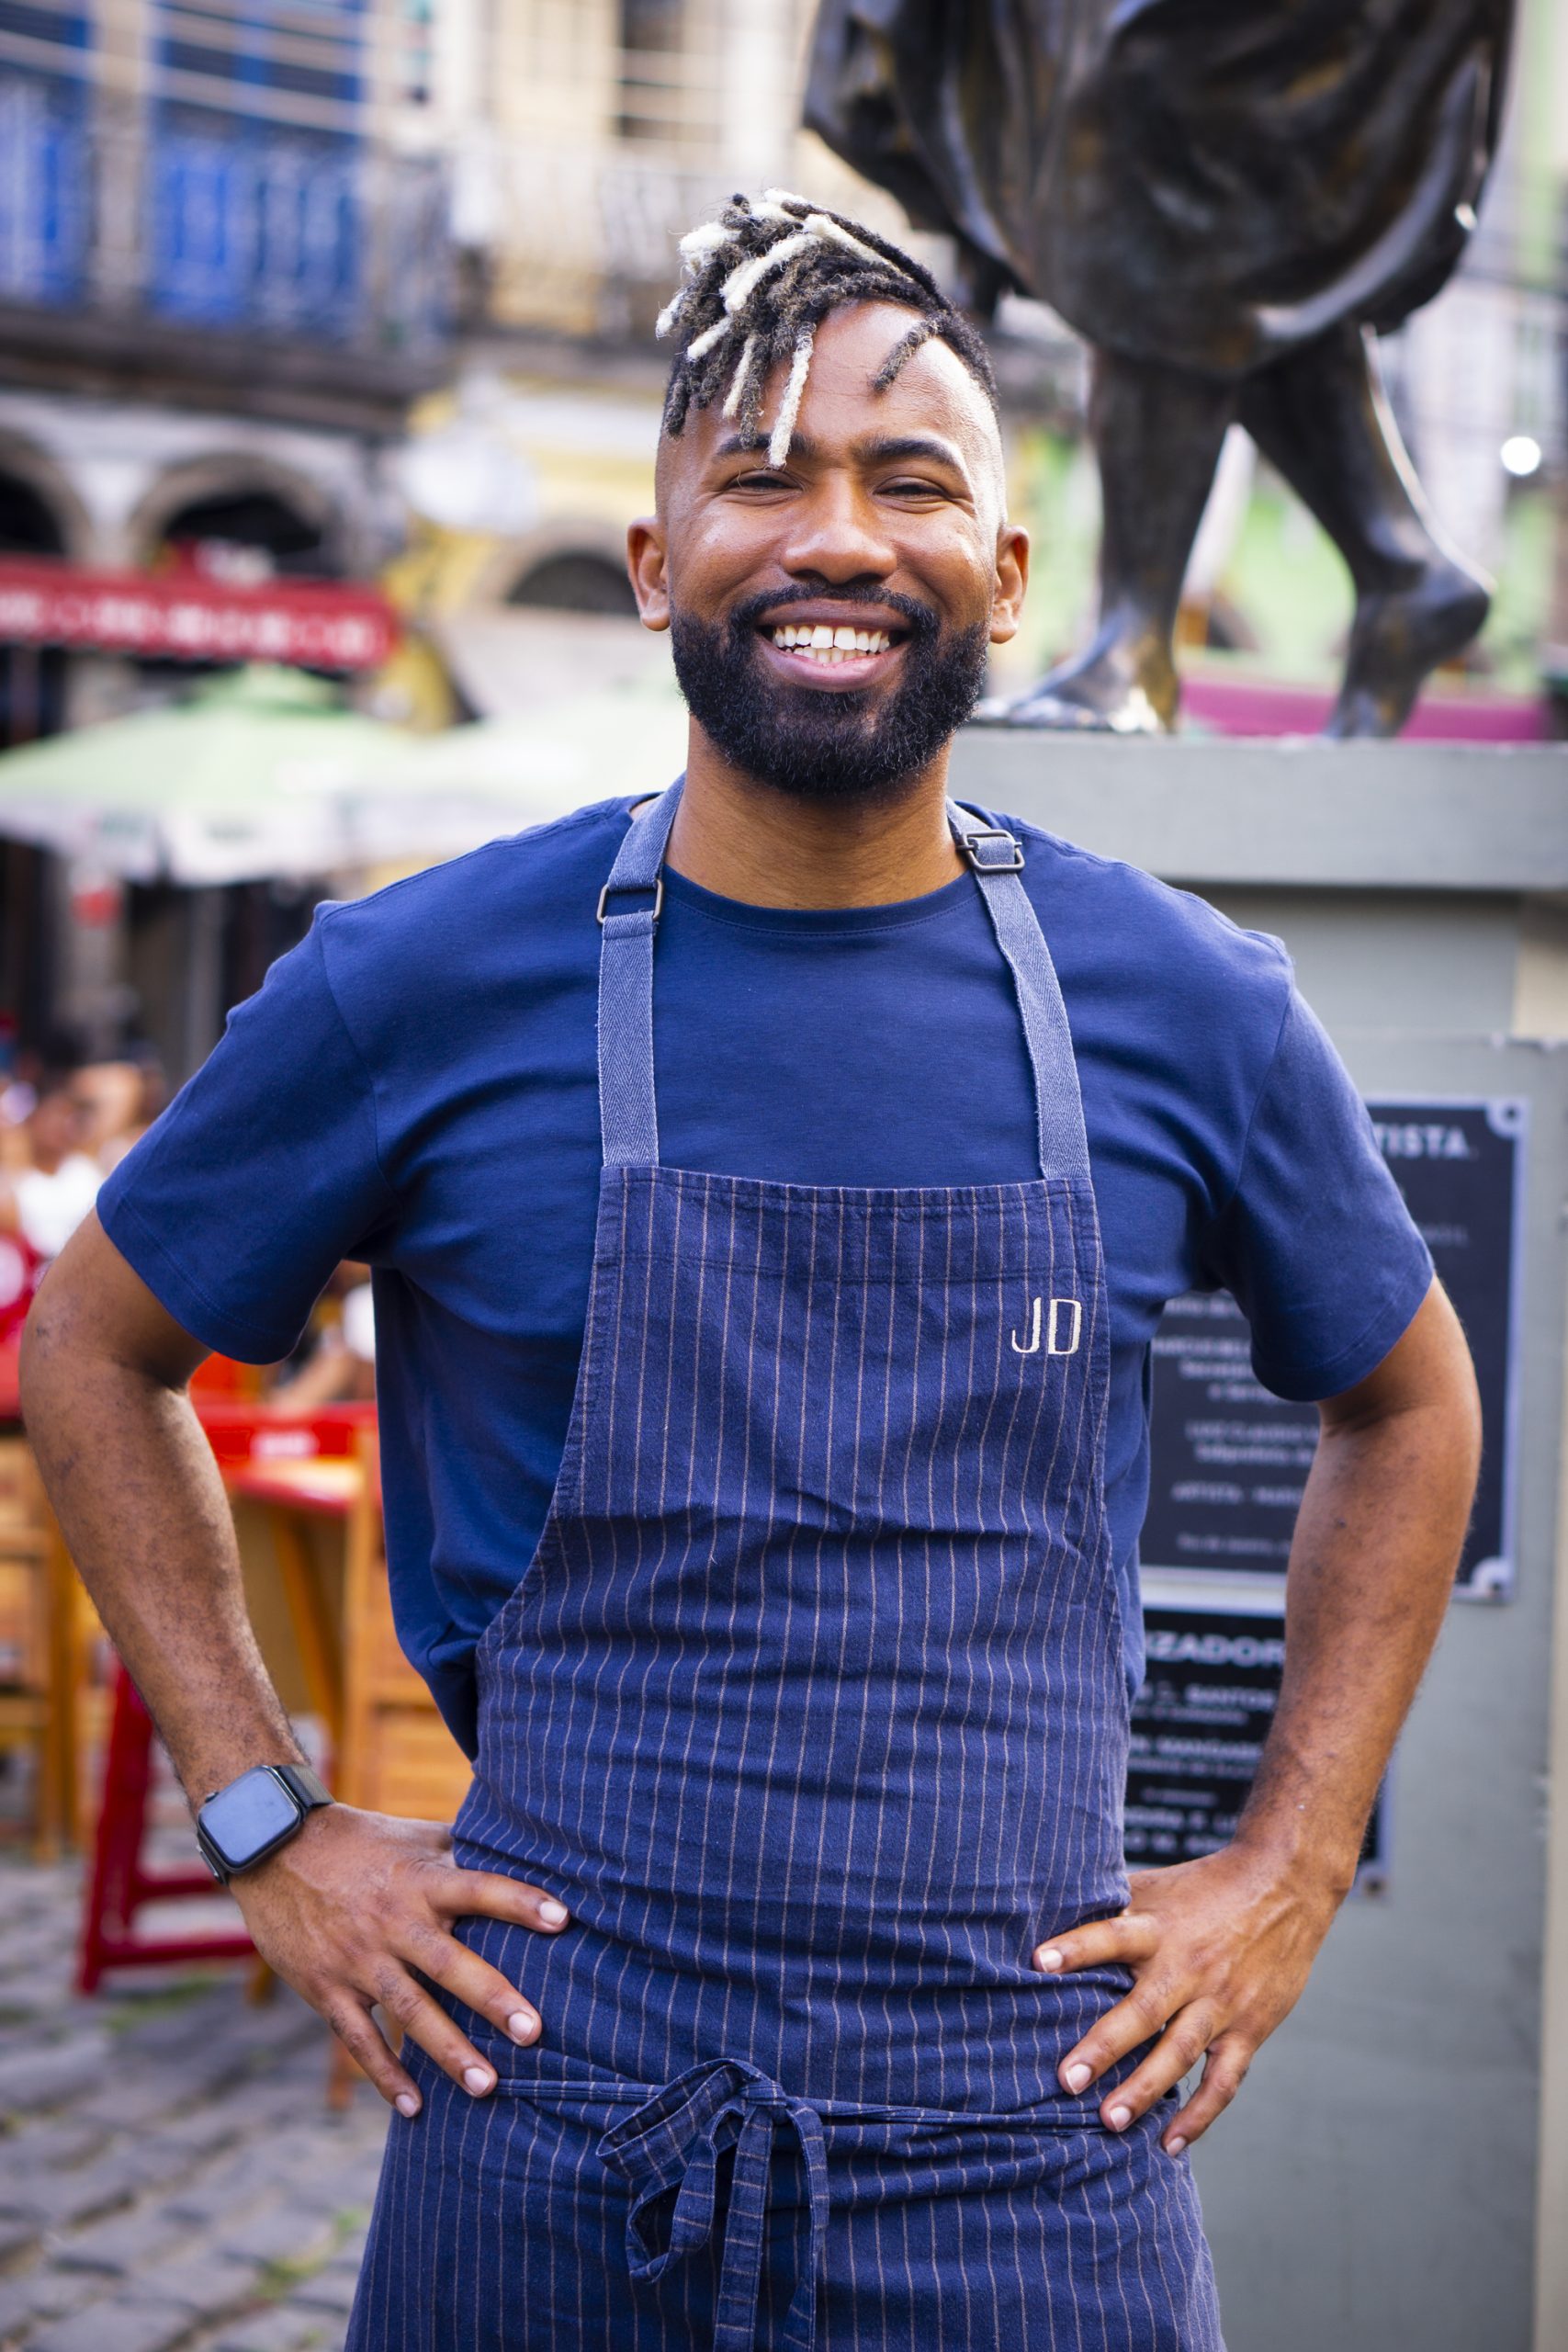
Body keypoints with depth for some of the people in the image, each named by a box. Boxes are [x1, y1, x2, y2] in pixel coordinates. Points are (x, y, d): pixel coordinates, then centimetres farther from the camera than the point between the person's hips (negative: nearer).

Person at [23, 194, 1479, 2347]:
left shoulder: (1185, 1010, -1)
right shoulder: (423, 988, -5)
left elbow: (1409, 1403, 15)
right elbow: (94, 1346, 9)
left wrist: (1292, 1865, 8)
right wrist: (269, 1828, 2)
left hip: (1037, 2149, 1)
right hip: (548, 2129, 0)